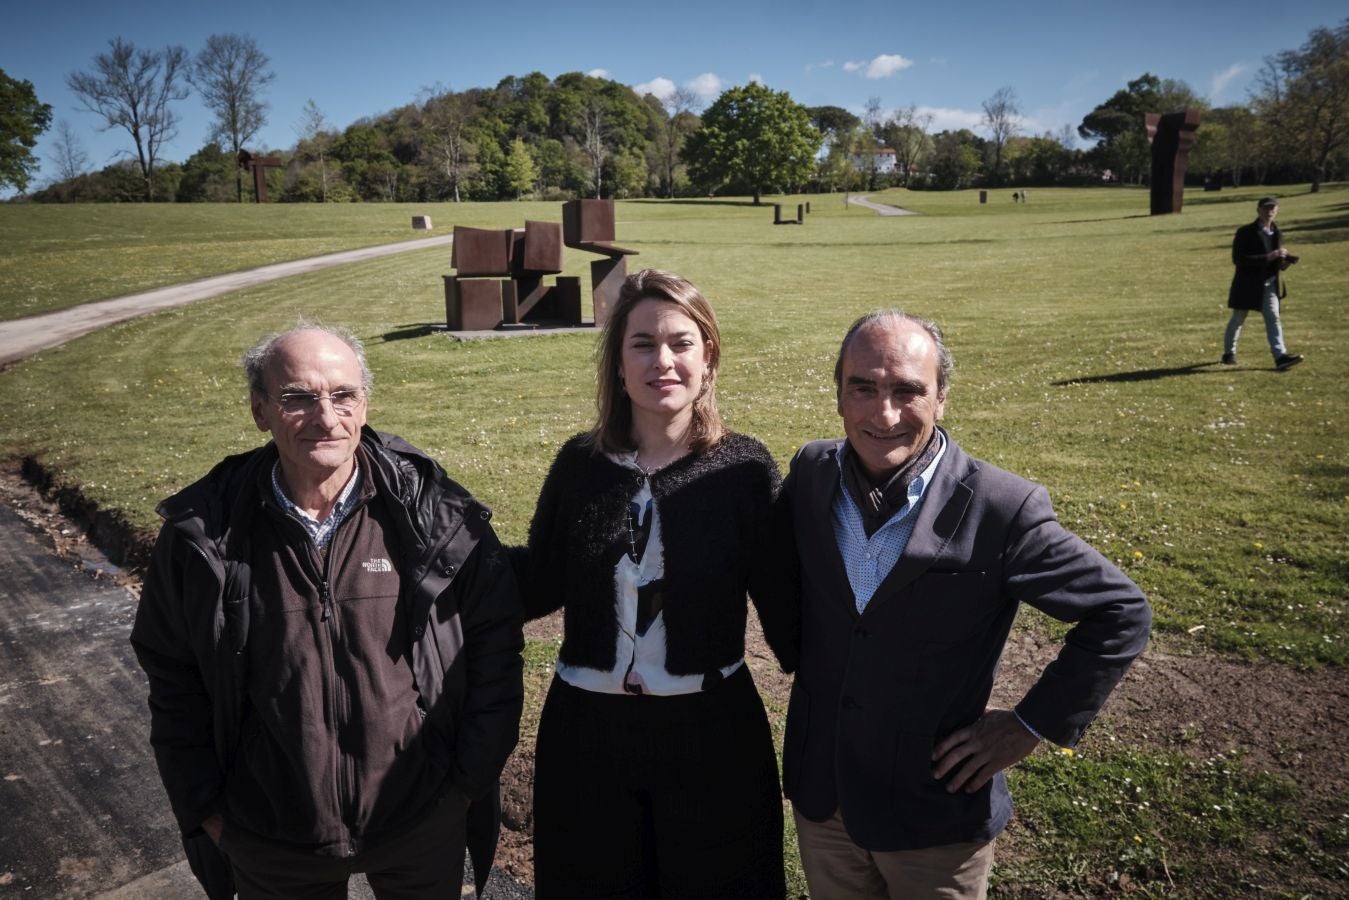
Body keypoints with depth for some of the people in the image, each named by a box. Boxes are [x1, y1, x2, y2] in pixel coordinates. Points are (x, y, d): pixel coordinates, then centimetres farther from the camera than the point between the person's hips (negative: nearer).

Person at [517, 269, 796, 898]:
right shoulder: (580, 463, -3)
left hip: (711, 733, -2)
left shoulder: (744, 467, -10)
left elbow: (779, 604, -6)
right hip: (587, 733, 2)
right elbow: (538, 586, 2)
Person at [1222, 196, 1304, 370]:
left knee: (1273, 319, -8)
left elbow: (1276, 259, 20)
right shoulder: (1245, 232, -10)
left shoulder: (1277, 233, 10)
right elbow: (1238, 259, -20)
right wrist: (1267, 257, -26)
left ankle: (1280, 357, -17)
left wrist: (1283, 261, -5)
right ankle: (1229, 353, 28)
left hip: (1269, 284, 4)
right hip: (1247, 284, -4)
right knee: (1237, 320, 10)